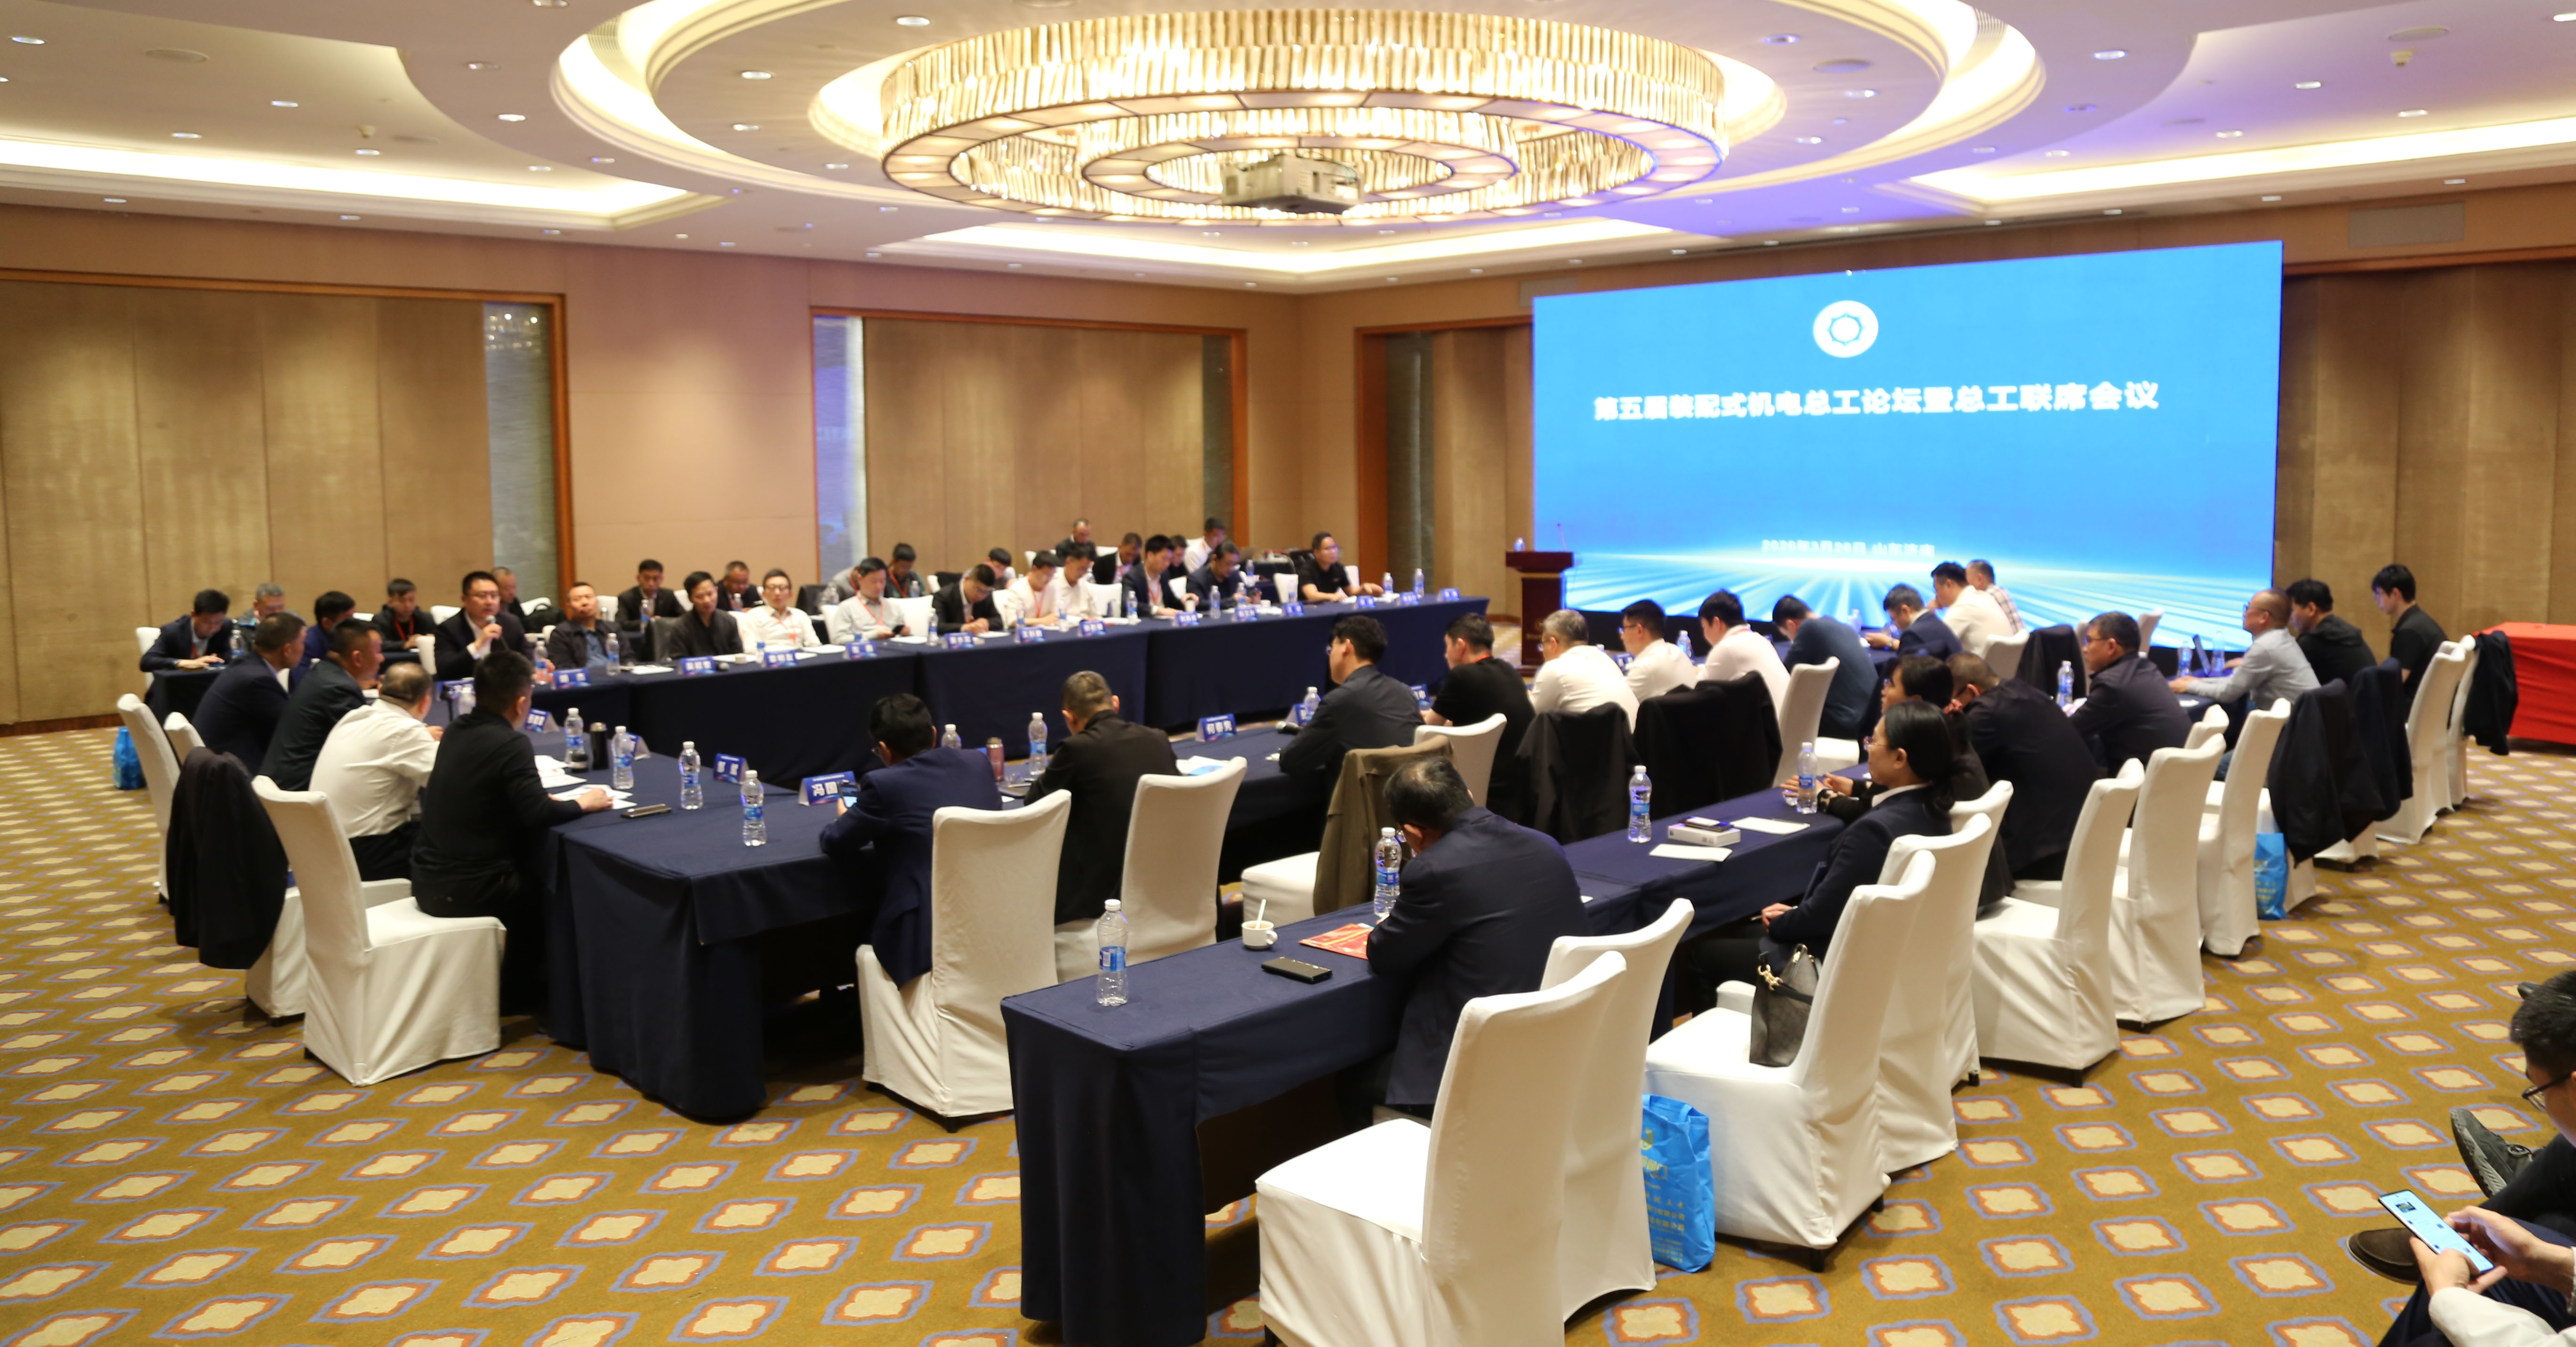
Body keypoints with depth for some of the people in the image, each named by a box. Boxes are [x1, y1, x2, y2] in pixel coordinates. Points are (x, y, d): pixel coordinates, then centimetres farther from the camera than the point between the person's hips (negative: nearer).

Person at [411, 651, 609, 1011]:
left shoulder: (456, 732, 5)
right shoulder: (511, 744, -18)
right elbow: (539, 814, -22)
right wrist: (582, 803, -6)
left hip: (426, 881, 8)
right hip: (467, 892, -7)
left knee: (526, 872, 29)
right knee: (543, 888, 19)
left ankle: (514, 985, 38)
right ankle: (516, 993, 29)